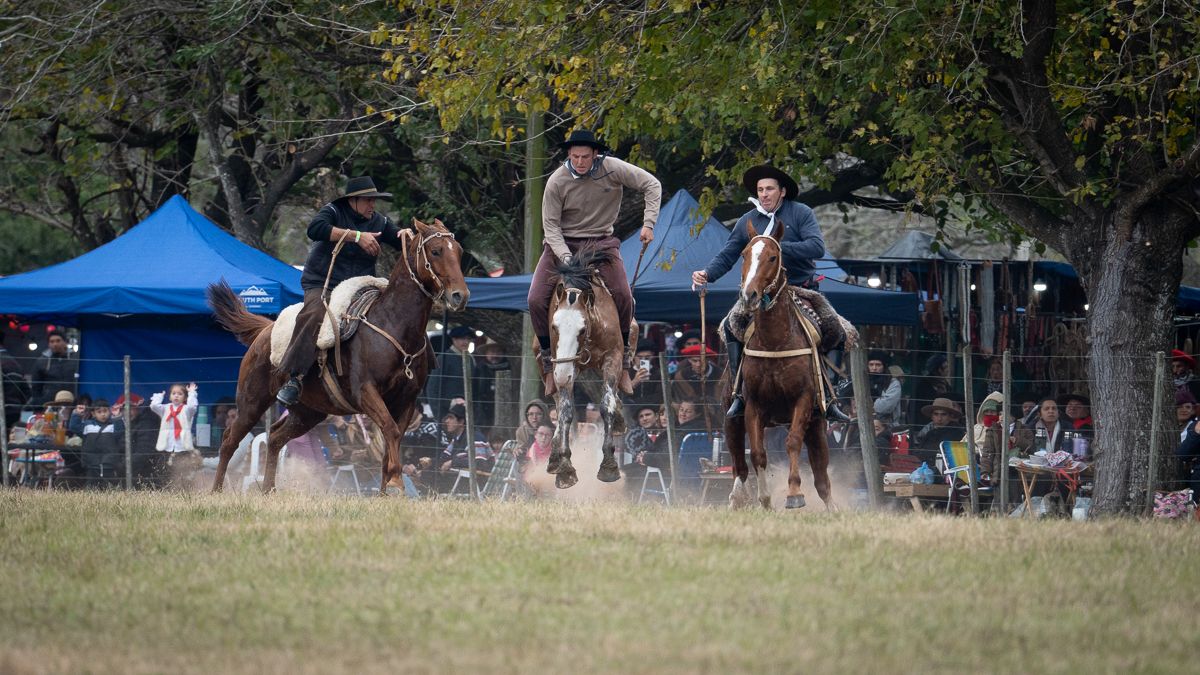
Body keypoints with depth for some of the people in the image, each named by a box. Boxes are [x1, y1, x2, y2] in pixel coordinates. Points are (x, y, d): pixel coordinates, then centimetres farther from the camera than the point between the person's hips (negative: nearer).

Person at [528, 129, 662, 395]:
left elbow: (652, 185, -5)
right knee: (536, 300, -14)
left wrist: (648, 223, -15)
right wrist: (566, 259, -25)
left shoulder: (612, 168, -13)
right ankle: (548, 358, 5)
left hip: (601, 241, 0)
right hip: (563, 243, 0)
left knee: (623, 297, -19)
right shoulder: (557, 181, -14)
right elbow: (551, 225, -10)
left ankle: (623, 360, 1)